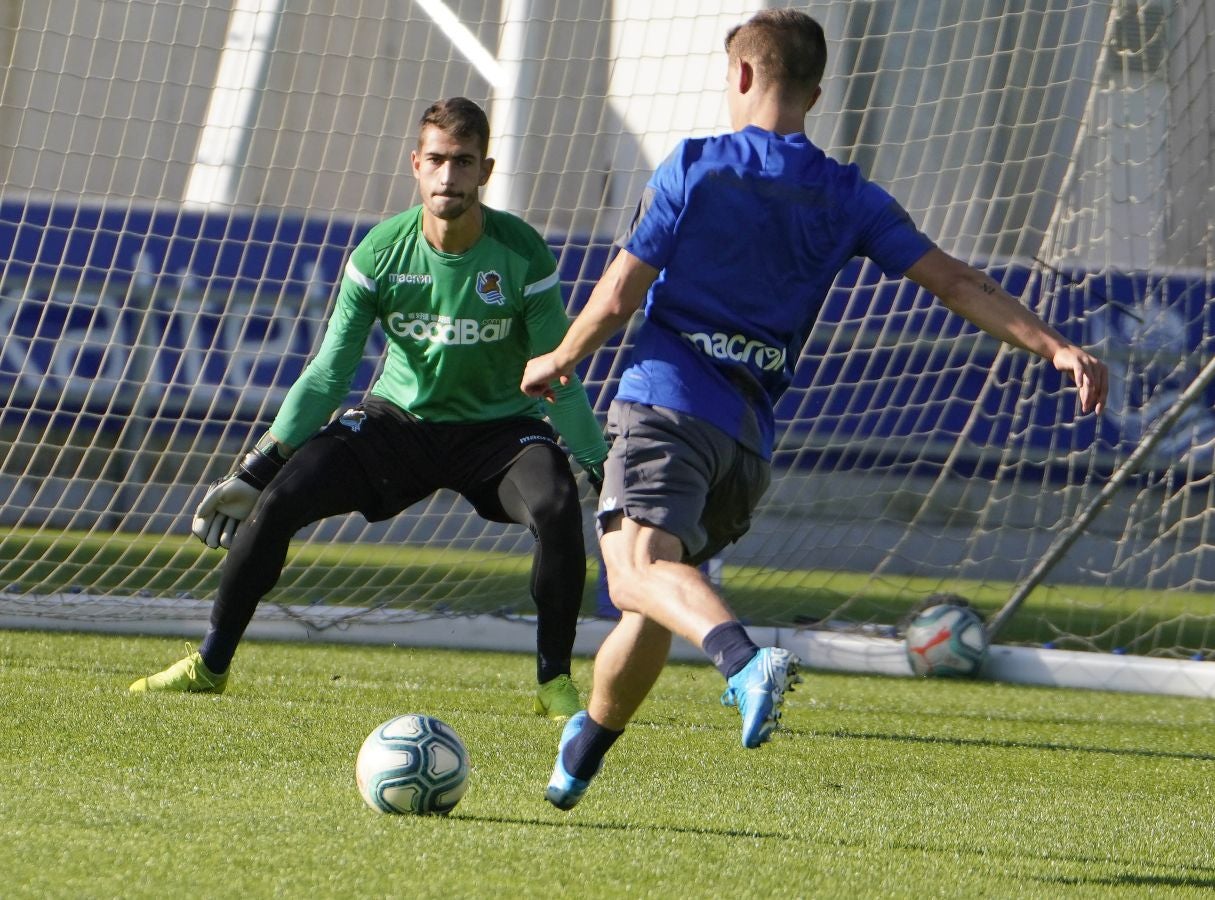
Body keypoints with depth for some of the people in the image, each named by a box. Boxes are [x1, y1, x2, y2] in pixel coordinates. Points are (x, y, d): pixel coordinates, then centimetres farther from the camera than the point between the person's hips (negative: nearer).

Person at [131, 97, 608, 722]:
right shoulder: (381, 252, -13)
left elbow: (559, 381, -9)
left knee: (557, 507, -32)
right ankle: (210, 664, 2)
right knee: (278, 499, -17)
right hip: (399, 416, 2)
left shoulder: (523, 255, -17)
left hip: (498, 428, -2)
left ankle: (555, 681, -13)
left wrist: (603, 473, -16)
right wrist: (255, 469, -9)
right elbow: (328, 372, -5)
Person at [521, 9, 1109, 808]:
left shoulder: (693, 169, 2)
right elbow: (954, 280, 1)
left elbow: (617, 299, 2)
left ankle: (743, 659, -55)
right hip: (750, 438, 5)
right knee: (654, 609, 20)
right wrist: (1056, 346, 0)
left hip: (665, 401, -5)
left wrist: (558, 362, 19)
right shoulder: (848, 199, 10)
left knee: (639, 566, -26)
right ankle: (580, 762, 31)